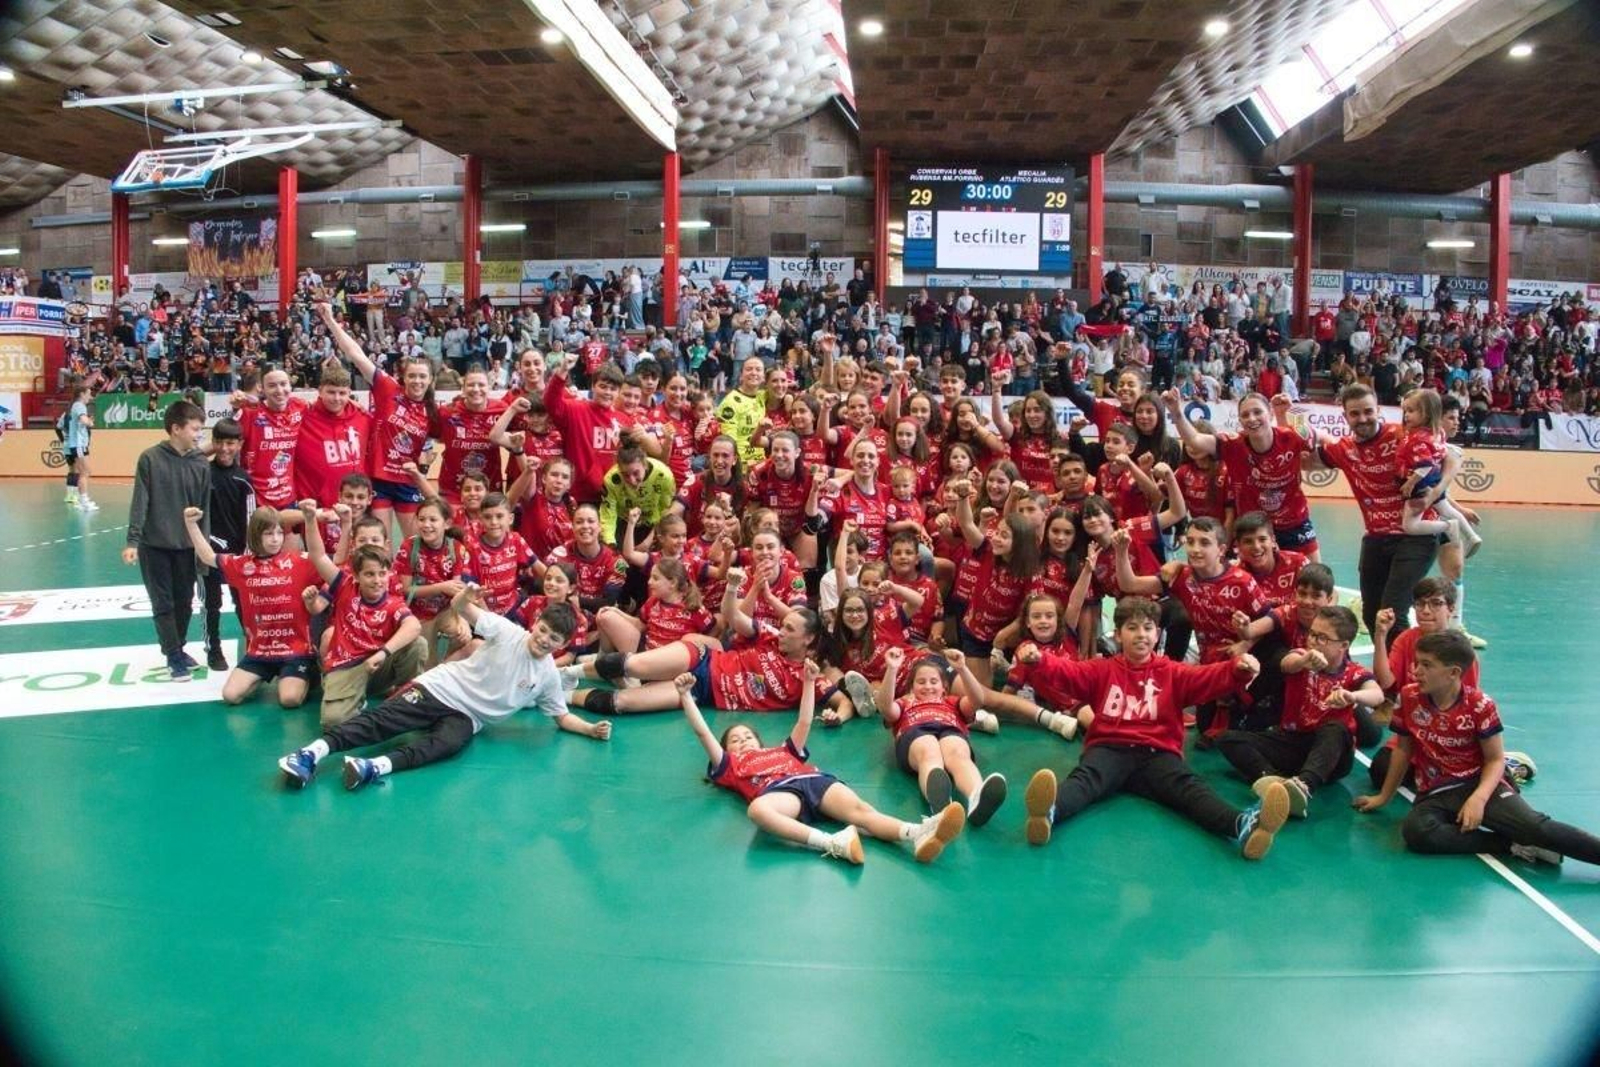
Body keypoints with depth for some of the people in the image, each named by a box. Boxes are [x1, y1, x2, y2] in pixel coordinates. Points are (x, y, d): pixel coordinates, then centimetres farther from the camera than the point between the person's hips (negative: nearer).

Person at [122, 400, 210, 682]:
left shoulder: (201, 463, -1)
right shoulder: (150, 458, -9)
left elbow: (204, 508, 2)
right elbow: (140, 502, -9)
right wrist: (133, 540, -14)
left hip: (186, 546, 3)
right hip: (154, 545, -3)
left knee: (184, 603, 11)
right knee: (163, 604, 3)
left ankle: (177, 650, 28)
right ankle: (174, 656, 10)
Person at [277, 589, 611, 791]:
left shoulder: (548, 677, 5)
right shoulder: (507, 631, -6)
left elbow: (562, 716, 14)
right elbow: (460, 609, -12)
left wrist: (591, 729, -6)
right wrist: (465, 597, -38)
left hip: (467, 718, 1)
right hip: (441, 688, -1)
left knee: (446, 744, -33)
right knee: (381, 722, -23)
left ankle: (378, 767, -53)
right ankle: (312, 752, -32)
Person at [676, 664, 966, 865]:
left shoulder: (783, 751, 44)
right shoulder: (730, 765, 34)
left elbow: (804, 723, 40)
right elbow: (703, 732, 27)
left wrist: (809, 683, 33)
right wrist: (685, 695, 22)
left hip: (815, 780, 3)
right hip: (777, 790, -3)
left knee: (859, 809, -26)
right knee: (757, 810, -41)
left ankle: (919, 835, -54)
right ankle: (833, 843, -59)